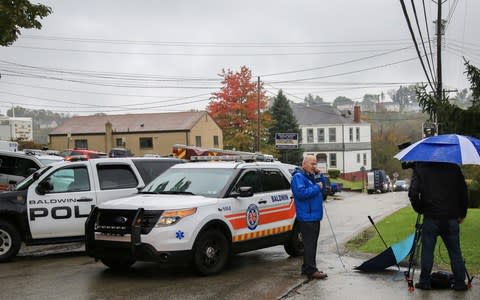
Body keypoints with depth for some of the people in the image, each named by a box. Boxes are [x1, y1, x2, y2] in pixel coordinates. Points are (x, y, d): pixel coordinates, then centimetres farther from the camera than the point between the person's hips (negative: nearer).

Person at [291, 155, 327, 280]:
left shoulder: (311, 176, 18)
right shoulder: (298, 177, -13)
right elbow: (301, 192, -26)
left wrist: (319, 176, 6)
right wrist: (317, 187, -19)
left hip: (314, 216, 10)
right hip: (306, 217, -10)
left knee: (311, 244, 14)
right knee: (309, 244, -8)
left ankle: (307, 268, 22)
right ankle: (311, 270, -5)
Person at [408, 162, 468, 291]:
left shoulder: (420, 167, -2)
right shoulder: (453, 167, 6)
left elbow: (413, 193, -10)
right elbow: (463, 191, 7)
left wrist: (419, 209, 6)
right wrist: (462, 214, 15)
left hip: (431, 217, -2)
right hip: (451, 217, 2)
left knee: (427, 250, 6)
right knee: (455, 251, 10)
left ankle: (425, 281, 10)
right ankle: (460, 282, 13)